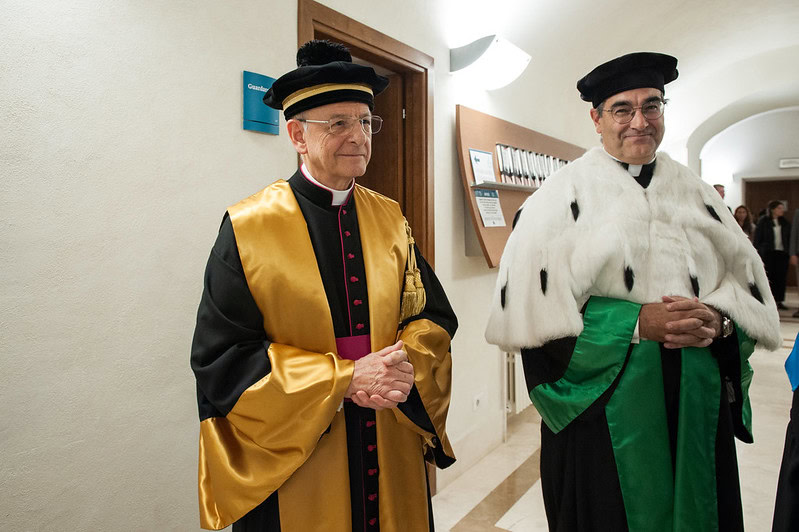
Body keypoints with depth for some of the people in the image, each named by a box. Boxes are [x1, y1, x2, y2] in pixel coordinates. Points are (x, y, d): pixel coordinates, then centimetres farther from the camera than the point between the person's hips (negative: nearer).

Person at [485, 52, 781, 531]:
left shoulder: (694, 191, 9)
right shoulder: (566, 193, -5)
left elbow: (750, 282, 8)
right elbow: (536, 301, -14)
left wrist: (719, 320, -13)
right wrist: (636, 323, -20)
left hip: (696, 402, 4)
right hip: (601, 402, -4)